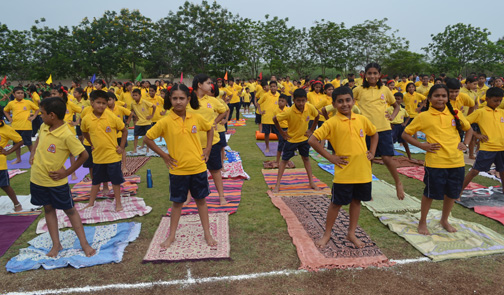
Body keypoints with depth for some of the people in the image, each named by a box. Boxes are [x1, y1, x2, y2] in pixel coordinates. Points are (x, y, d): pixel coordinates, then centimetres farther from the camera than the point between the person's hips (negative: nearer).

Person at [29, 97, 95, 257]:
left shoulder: (66, 135, -25)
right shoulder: (43, 127, -3)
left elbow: (83, 155, -20)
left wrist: (67, 172, -15)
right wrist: (33, 153, 5)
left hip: (56, 182, -6)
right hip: (37, 179, 7)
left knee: (70, 210, 5)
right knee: (48, 210, 14)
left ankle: (84, 243, 15)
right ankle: (56, 244, 25)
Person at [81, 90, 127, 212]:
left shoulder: (112, 118, -12)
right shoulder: (86, 120, -5)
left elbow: (124, 130, -1)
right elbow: (84, 132, 16)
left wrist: (121, 147, -4)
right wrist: (91, 144, 9)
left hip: (113, 155, -2)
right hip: (97, 156, 2)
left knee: (115, 180, 8)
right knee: (96, 180, 17)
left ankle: (118, 202, 22)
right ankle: (91, 203, 31)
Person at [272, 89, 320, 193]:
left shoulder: (310, 108, -19)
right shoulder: (290, 112, -29)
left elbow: (317, 116, 3)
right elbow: (275, 119, -19)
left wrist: (311, 130, 0)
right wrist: (282, 132, -13)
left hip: (304, 138, 4)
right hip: (291, 139, -3)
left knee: (306, 158, 15)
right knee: (284, 160, 1)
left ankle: (311, 182, 25)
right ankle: (278, 184, 6)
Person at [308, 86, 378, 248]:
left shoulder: (362, 119, 4)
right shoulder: (332, 122, -10)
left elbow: (374, 134, 21)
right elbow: (312, 140, -13)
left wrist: (372, 152, 8)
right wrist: (330, 157, -11)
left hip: (363, 171, 4)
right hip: (343, 172, -4)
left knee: (356, 201, 14)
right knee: (336, 203, 7)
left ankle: (351, 234, 30)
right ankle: (327, 234, 24)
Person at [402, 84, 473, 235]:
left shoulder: (455, 114, 6)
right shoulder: (424, 116, -5)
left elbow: (469, 129, 22)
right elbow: (405, 134, -2)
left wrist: (465, 144, 6)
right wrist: (422, 145, -10)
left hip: (456, 162, 4)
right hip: (435, 163, -4)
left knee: (452, 193, 15)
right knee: (430, 193, 5)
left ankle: (444, 220, 38)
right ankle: (422, 222, 25)